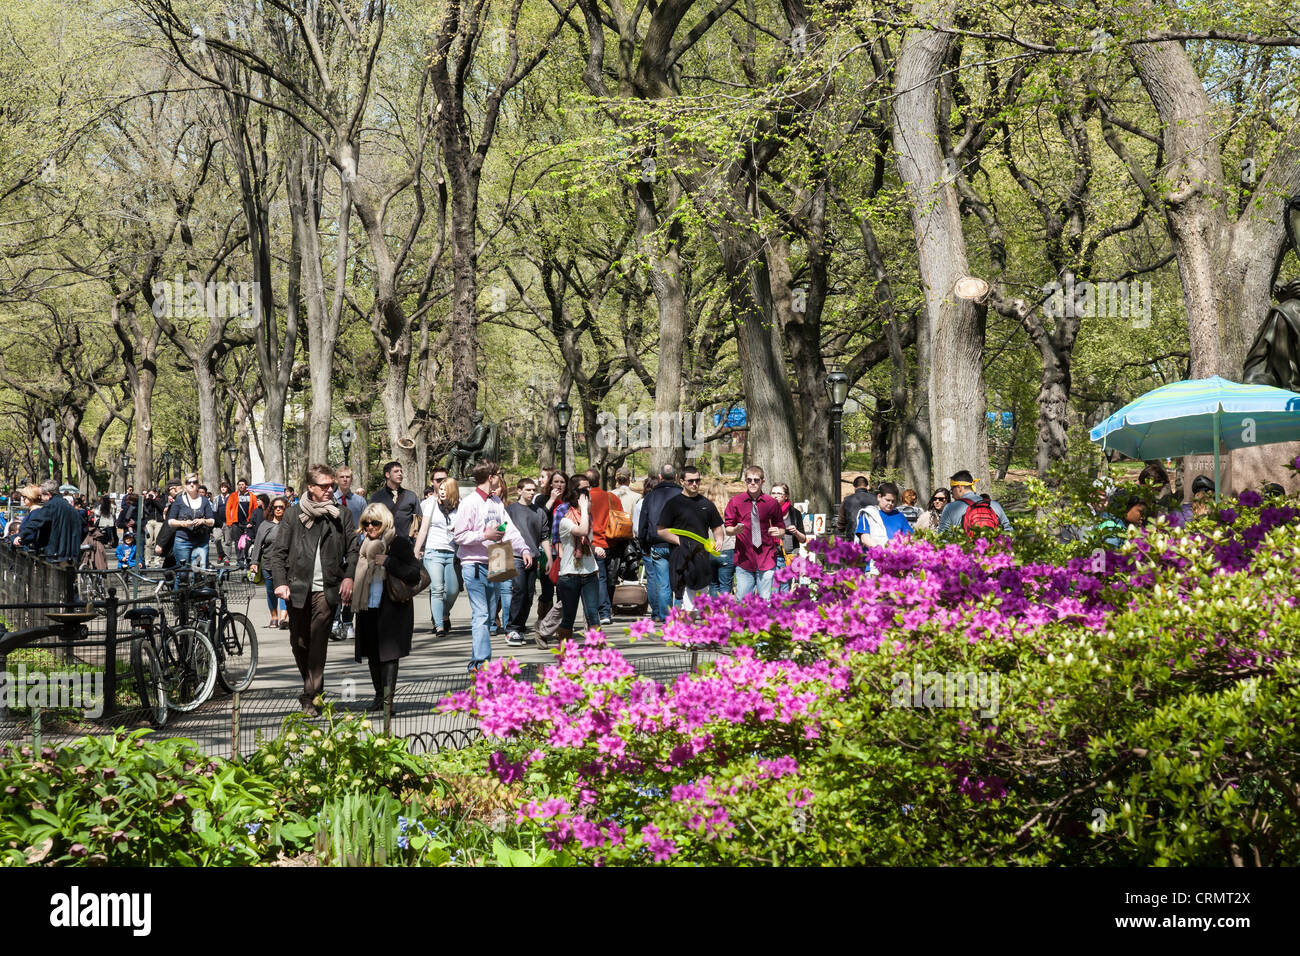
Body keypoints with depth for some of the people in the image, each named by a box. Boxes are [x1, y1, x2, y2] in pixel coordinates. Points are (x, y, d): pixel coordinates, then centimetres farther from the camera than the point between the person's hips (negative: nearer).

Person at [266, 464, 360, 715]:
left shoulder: (342, 515, 8)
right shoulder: (294, 515, 7)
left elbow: (353, 549, 8)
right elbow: (277, 551, 6)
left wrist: (349, 576, -8)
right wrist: (280, 582, -5)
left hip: (327, 588, -2)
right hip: (298, 589, 2)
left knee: (318, 641, -12)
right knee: (299, 643, 8)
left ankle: (312, 696, -12)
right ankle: (312, 689, 28)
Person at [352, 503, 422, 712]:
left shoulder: (400, 543, -4)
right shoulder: (364, 544, 14)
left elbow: (415, 573, -12)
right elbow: (356, 572, 28)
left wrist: (388, 562, -18)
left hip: (392, 607, -6)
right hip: (368, 607, 6)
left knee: (388, 652, -10)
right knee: (372, 655, 9)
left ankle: (387, 697, -13)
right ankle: (379, 695, 19)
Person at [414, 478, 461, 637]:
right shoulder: (432, 503, 5)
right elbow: (423, 528, 6)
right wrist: (416, 552, 4)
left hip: (451, 553, 2)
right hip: (433, 552, -2)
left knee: (453, 590, -1)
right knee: (437, 590, -12)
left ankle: (444, 615, 28)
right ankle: (439, 626, -14)